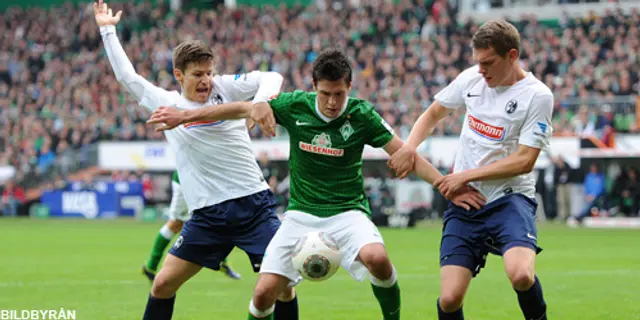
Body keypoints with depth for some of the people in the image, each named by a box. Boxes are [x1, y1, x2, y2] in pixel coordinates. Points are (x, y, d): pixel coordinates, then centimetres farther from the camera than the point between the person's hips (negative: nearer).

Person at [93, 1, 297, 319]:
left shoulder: (224, 87, 2)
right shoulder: (165, 103, 7)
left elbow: (271, 78, 0)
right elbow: (127, 76, 17)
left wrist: (260, 102, -20)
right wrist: (107, 30, 19)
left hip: (254, 205, -2)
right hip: (208, 214, 2)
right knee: (163, 284, 1)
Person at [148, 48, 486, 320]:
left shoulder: (361, 114, -11)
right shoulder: (295, 105, -7)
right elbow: (241, 109, 4)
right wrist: (184, 115, 4)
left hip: (347, 211, -2)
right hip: (301, 213, 2)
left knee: (377, 258, -35)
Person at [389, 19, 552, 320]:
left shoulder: (537, 95, -9)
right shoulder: (471, 79, 6)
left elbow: (524, 160, -13)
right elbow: (433, 113, 21)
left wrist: (466, 176, -13)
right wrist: (409, 147, 3)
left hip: (509, 199, -4)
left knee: (521, 275, -32)